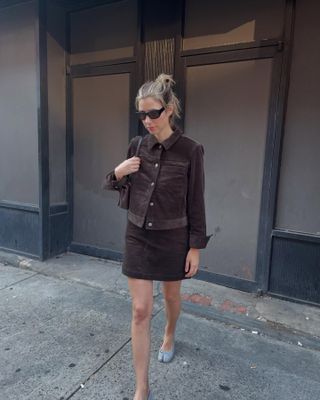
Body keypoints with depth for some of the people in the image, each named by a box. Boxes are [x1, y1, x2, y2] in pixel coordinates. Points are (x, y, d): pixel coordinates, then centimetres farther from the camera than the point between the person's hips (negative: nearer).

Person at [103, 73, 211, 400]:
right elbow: (117, 187, 12)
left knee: (172, 296, 22)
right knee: (140, 311, 3)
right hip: (138, 236, 2)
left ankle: (169, 336, 56)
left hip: (173, 238, -2)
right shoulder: (137, 146, 0)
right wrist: (117, 173, -11)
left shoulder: (190, 150, -10)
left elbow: (196, 203, -7)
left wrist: (195, 247, -7)